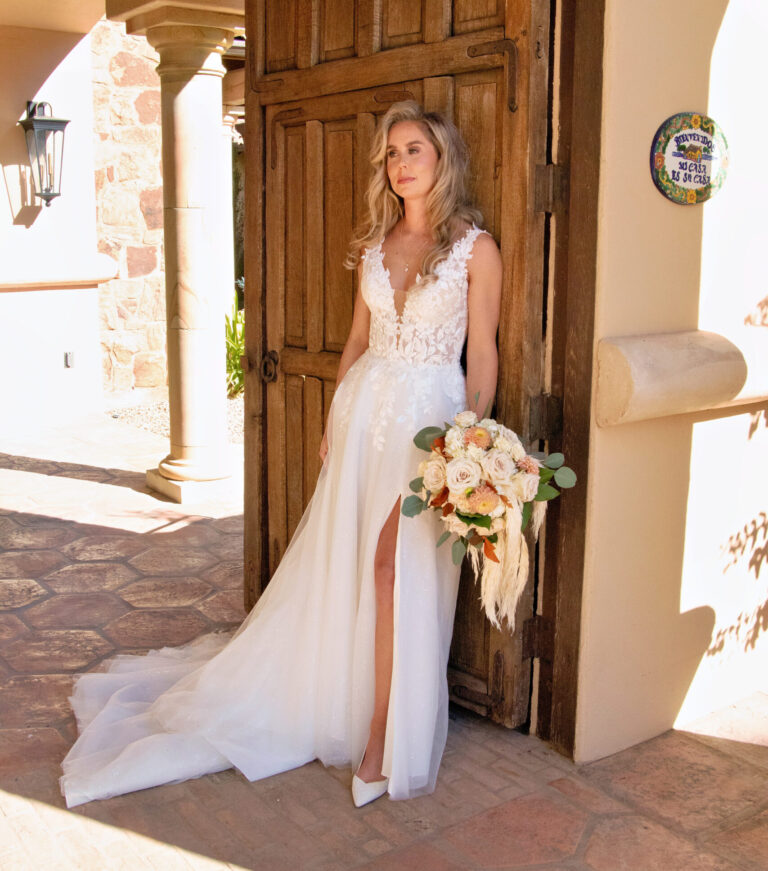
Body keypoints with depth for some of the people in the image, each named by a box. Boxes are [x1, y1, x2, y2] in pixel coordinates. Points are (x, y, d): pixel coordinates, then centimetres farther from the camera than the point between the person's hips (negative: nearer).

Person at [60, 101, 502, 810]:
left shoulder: (476, 248, -4)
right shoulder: (374, 244, 10)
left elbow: (482, 356, -4)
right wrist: (335, 421, 12)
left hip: (431, 414, -4)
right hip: (365, 406, 5)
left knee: (398, 566, -9)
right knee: (338, 561, 8)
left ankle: (384, 738, 4)